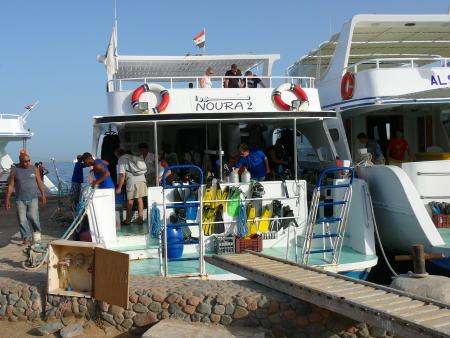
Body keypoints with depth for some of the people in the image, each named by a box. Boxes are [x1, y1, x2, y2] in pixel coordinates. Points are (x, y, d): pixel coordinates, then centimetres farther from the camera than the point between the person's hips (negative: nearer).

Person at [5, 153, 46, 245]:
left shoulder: (34, 169, 6)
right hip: (20, 200, 0)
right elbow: (10, 186, 4)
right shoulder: (14, 171, 3)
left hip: (33, 198, 0)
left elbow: (39, 183, 8)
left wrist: (43, 195, 3)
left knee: (33, 217, -9)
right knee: (22, 220, 0)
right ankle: (26, 238, 11)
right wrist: (7, 199, 2)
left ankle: (37, 232, 17)